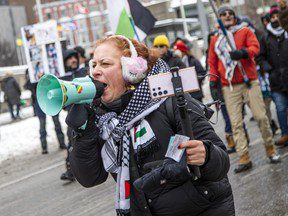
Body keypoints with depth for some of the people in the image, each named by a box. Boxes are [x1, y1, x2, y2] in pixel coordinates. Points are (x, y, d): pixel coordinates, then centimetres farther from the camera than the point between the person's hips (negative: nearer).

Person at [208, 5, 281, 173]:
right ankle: (244, 159, -2)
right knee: (236, 123, -3)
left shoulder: (245, 31, 7)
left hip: (250, 83, -2)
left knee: (261, 117, -3)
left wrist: (243, 52, -26)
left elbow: (255, 47, -8)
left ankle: (271, 150, 13)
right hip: (229, 88, 2)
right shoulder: (215, 40, 14)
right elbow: (212, 62, 18)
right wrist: (213, 79, 4)